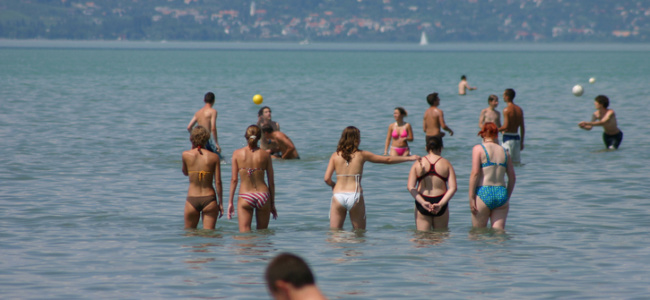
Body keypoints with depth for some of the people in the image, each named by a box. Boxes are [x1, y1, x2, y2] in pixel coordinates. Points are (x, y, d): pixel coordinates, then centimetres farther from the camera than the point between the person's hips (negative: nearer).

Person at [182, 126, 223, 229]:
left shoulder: (186, 155, -2)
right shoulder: (214, 157, -3)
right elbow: (218, 182, -3)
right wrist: (220, 204, 4)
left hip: (192, 200, 0)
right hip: (209, 198, 0)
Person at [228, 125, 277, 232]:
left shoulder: (237, 153, 0)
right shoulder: (265, 155, 2)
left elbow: (234, 179, -1)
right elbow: (271, 182, 5)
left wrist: (230, 202, 5)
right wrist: (272, 204, 14)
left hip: (245, 197, -1)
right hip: (263, 195, 1)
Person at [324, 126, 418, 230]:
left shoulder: (335, 156, 5)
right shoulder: (361, 155, 2)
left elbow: (327, 179, -1)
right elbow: (387, 160, 10)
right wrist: (409, 158, 20)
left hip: (338, 197, 2)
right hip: (355, 195, -2)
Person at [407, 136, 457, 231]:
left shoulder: (418, 163, 2)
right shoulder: (446, 164, 0)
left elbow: (410, 187, -7)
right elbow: (453, 187, -8)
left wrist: (423, 202, -13)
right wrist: (440, 204, -13)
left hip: (422, 203, 0)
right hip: (441, 202, 0)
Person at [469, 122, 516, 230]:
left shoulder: (478, 149, 0)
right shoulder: (504, 151, 13)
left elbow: (475, 173, -9)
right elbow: (512, 177, 12)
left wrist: (471, 198, -7)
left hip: (483, 194, -4)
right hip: (501, 194, 4)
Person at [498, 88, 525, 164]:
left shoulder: (506, 110, -12)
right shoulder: (519, 109, 10)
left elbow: (506, 127, -18)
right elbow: (522, 127, 11)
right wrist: (522, 142, 17)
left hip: (508, 137, -7)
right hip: (516, 137, 7)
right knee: (517, 161, 11)